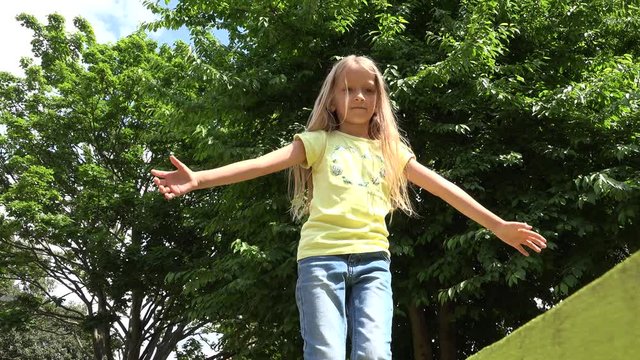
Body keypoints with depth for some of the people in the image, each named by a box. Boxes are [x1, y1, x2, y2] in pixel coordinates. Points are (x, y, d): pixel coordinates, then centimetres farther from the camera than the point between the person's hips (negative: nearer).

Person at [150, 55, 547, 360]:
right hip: (322, 256, -2)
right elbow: (263, 163, -2)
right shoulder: (320, 142, 12)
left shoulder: (392, 150, 20)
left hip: (373, 260, 2)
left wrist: (498, 225, 16)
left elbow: (441, 186, 19)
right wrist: (199, 179, -16)